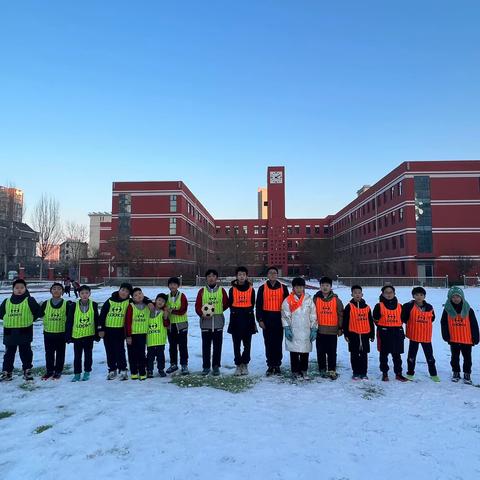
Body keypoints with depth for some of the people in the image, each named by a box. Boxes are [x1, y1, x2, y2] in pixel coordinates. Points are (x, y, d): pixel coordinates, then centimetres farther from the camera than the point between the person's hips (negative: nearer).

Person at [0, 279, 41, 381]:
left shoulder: (30, 300, -5)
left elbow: (38, 312, -1)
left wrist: (29, 319, 0)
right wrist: (10, 319, 7)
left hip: (24, 332, -3)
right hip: (9, 332, 3)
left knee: (25, 353, 6)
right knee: (9, 353, 13)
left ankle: (27, 371, 18)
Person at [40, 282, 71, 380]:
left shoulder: (66, 304, -4)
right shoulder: (46, 304, 1)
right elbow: (40, 314, 5)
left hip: (61, 333, -2)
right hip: (48, 333, 2)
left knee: (60, 353, 8)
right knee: (49, 353, 12)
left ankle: (58, 371, 20)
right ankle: (49, 370, 26)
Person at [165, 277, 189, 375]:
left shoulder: (182, 296, -8)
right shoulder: (167, 297, 5)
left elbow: (183, 310, -15)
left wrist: (172, 310, -24)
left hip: (181, 324, -4)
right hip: (170, 324, 4)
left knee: (183, 346, 0)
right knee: (172, 346, 14)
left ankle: (184, 365, 9)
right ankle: (173, 364, 27)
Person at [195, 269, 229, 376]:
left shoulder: (221, 290, 5)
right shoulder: (202, 291, 5)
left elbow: (226, 304, 9)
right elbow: (197, 306, 3)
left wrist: (218, 310, -3)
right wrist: (202, 314, -13)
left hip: (218, 322, 0)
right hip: (205, 322, 0)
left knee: (217, 346, 5)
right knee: (206, 346, 7)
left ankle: (216, 366, 17)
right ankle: (206, 366, 18)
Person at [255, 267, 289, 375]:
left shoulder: (283, 288, 6)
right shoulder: (262, 288, 4)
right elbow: (258, 305, 3)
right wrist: (260, 319, -4)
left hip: (279, 318, 0)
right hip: (267, 318, 0)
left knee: (278, 343, 4)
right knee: (268, 343, 4)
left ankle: (277, 365, 16)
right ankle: (270, 365, 13)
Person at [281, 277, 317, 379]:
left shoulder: (309, 300, 6)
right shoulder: (288, 300, 1)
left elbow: (313, 316, 8)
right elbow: (285, 316, -1)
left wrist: (314, 329, 4)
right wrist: (287, 328, -8)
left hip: (306, 331, 2)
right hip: (293, 331, -2)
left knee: (305, 352, 7)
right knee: (294, 352, 3)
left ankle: (304, 370, 22)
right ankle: (295, 371, 15)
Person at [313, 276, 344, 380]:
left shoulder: (336, 299, 1)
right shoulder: (316, 299, 2)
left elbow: (340, 315, 5)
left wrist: (340, 328, 3)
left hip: (332, 331, -1)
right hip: (319, 331, 1)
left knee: (332, 352, 2)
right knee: (321, 352, 8)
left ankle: (332, 370, 11)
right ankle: (322, 369, 19)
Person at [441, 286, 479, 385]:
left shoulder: (468, 310, -5)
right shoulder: (447, 310, -4)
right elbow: (444, 324, 1)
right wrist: (446, 336, -4)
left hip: (467, 339, 0)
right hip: (453, 340, 1)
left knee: (467, 358, 9)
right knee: (455, 358, 13)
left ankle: (467, 374, 24)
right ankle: (455, 373, 28)